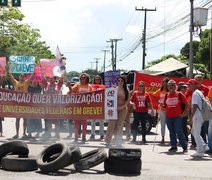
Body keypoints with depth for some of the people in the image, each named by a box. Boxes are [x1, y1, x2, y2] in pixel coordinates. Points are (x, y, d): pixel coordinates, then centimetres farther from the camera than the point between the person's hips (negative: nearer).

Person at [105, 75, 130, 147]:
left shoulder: (126, 90, 2)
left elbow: (128, 100, -1)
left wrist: (121, 107, -11)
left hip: (123, 109, 2)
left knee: (120, 125, 4)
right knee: (111, 124, -2)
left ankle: (118, 142, 9)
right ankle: (107, 141, 8)